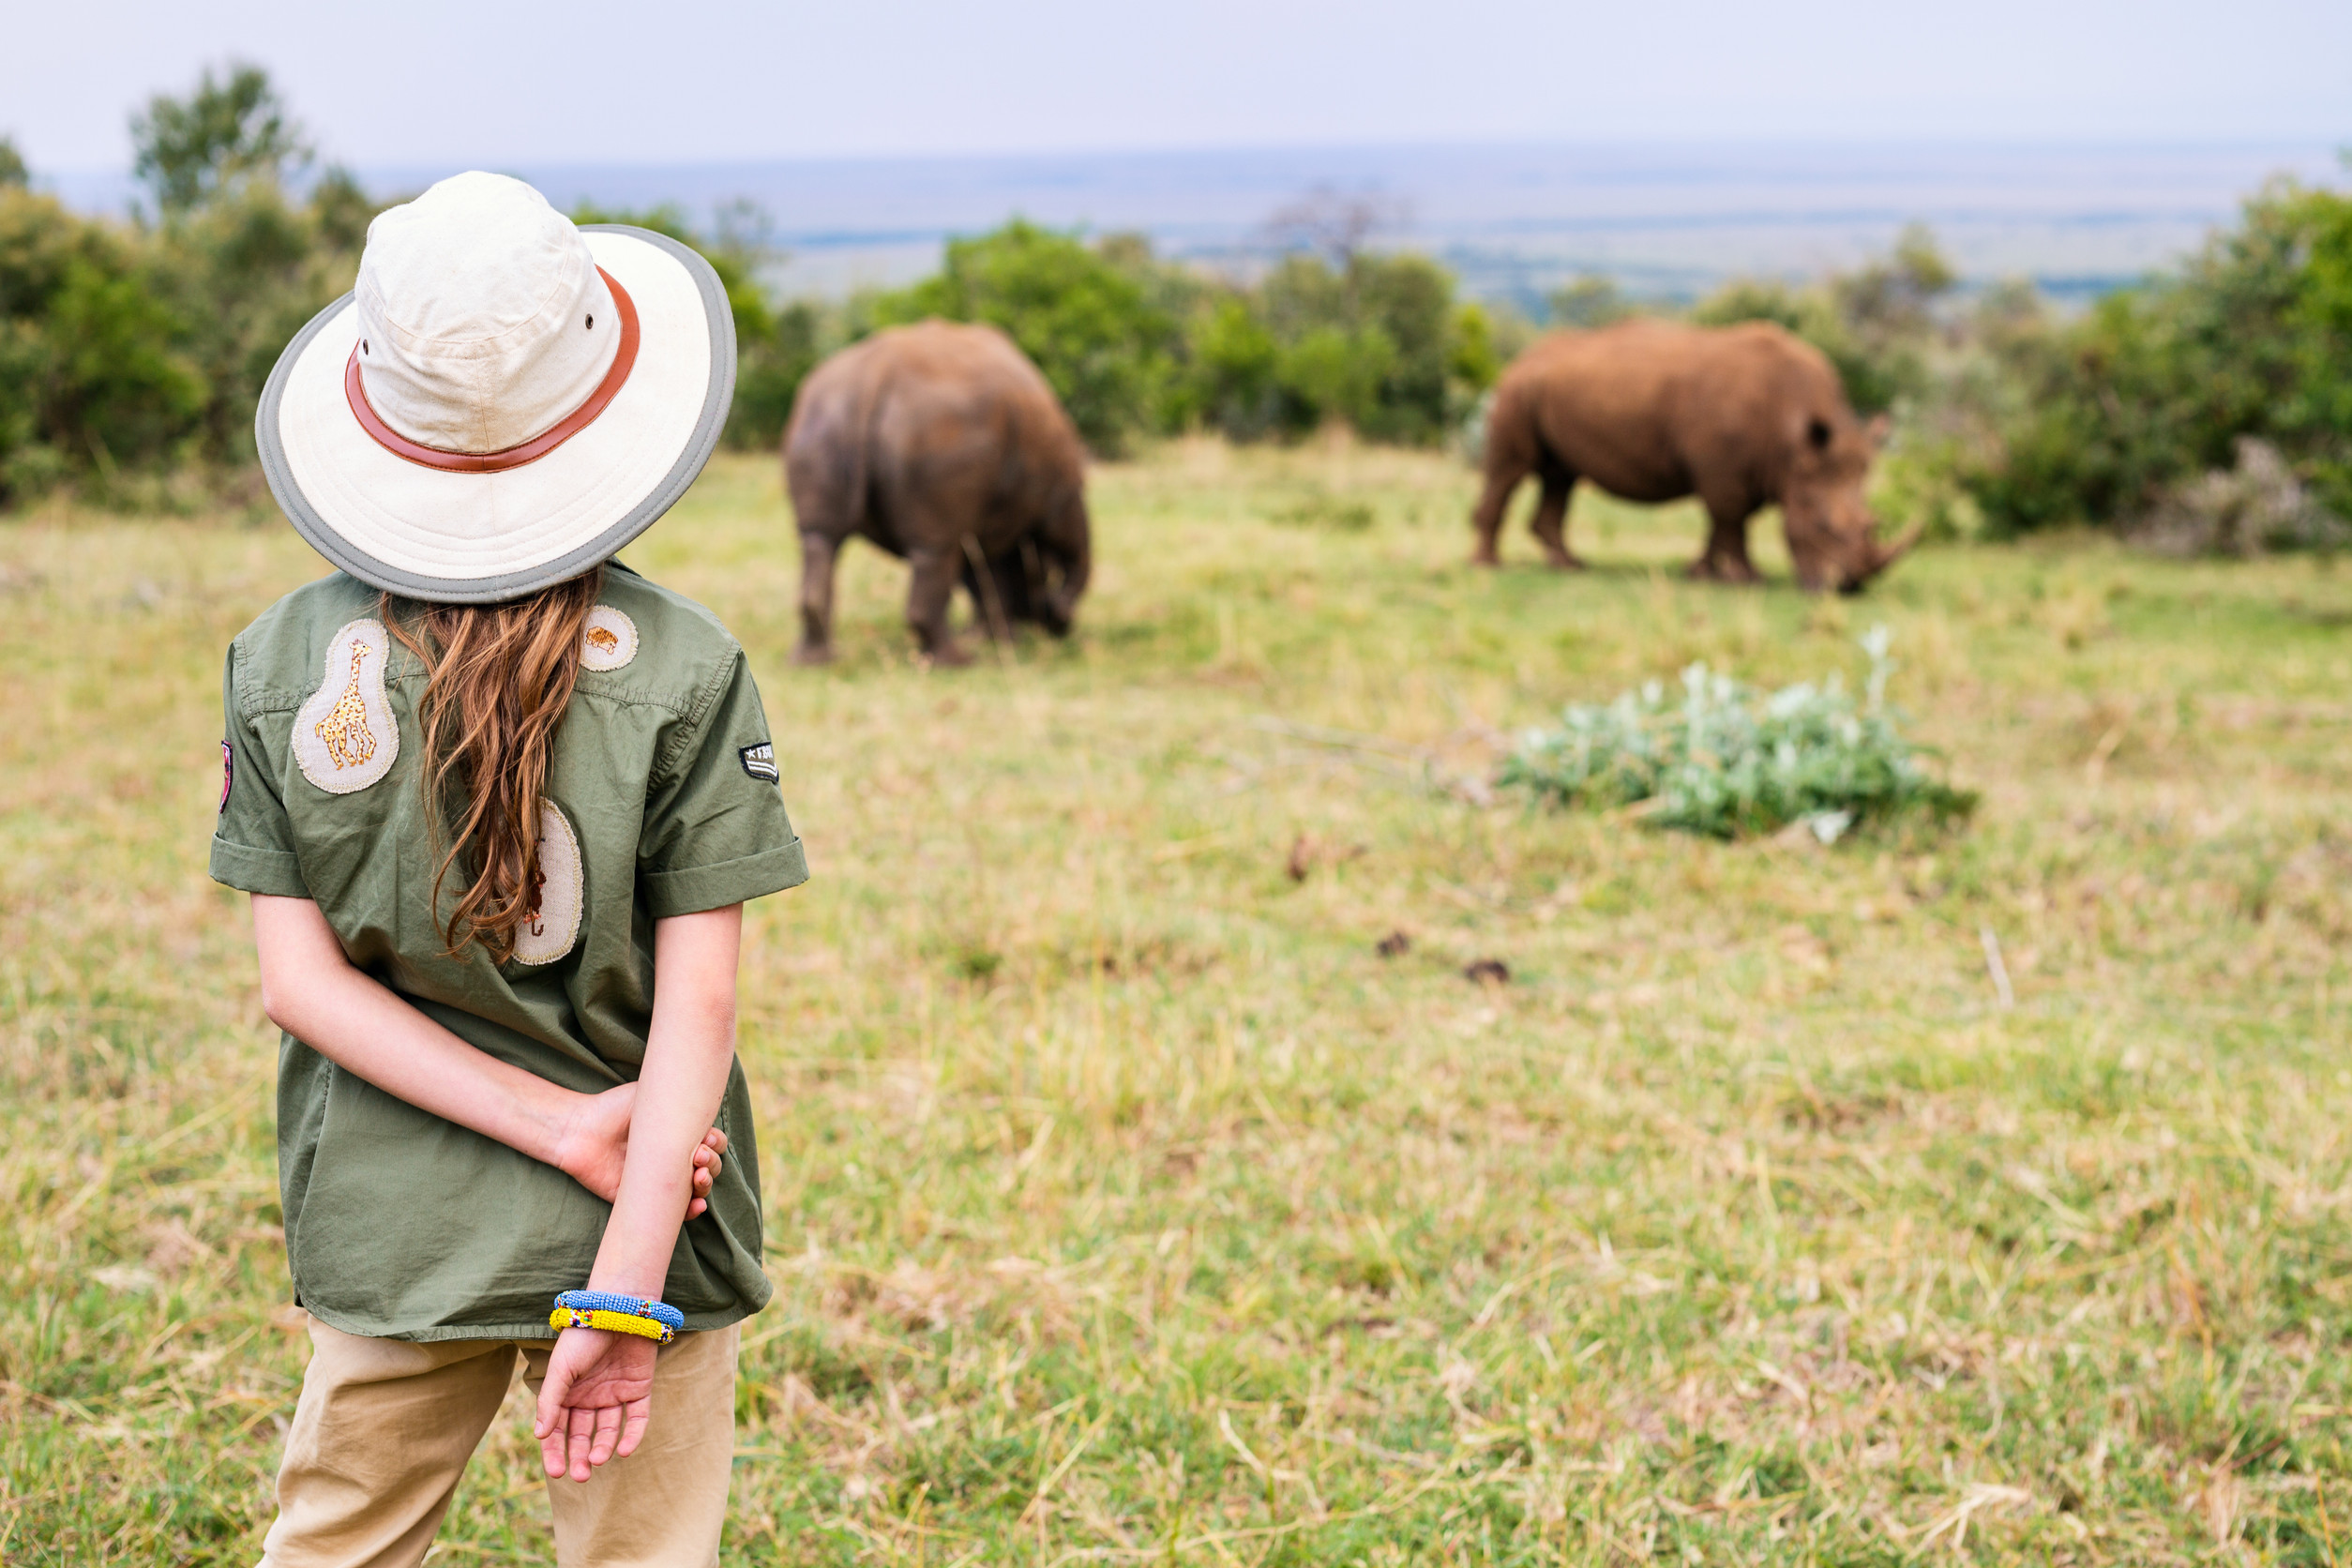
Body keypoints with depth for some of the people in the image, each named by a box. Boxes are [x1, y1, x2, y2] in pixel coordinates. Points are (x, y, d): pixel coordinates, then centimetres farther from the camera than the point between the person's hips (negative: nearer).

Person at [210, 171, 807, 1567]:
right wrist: (628, 1288, -15)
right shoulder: (685, 666, -12)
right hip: (637, 1224, -2)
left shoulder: (284, 661, -5)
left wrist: (556, 1124, -11)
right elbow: (698, 997, -16)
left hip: (387, 1228, 3)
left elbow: (302, 979, -8)